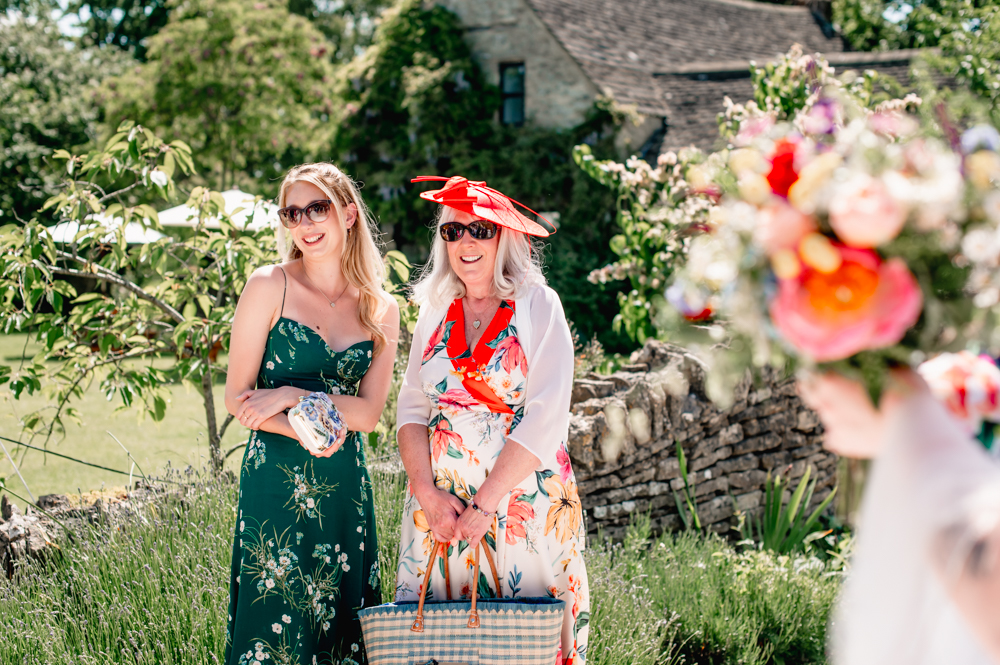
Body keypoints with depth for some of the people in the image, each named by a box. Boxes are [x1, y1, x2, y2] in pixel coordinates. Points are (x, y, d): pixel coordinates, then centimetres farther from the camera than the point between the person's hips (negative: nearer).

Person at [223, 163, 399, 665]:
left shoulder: (382, 309, 6)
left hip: (346, 486, 3)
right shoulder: (270, 287, -2)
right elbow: (237, 397, -4)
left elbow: (368, 413, 1)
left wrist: (293, 396, -13)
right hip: (276, 481, -3)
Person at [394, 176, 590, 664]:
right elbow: (411, 409, 8)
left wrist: (485, 504, -15)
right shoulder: (435, 312, 10)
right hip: (441, 503, 4)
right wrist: (427, 493, -8)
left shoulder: (538, 305, -4)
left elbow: (546, 416, -11)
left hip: (525, 500, -4)